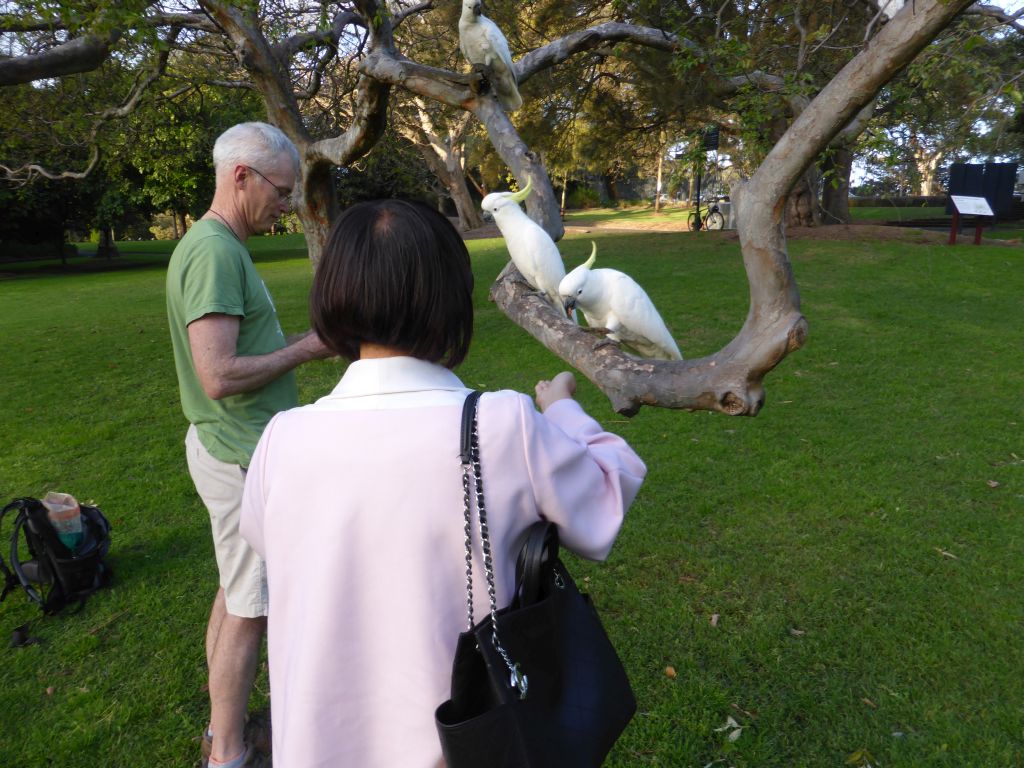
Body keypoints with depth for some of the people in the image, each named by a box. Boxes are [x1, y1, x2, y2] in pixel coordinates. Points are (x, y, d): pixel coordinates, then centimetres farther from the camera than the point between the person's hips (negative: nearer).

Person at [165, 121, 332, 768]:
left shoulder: (218, 246, 12)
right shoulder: (215, 253, -20)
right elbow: (220, 375, -26)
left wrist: (304, 341, 9)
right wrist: (305, 349, -15)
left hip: (236, 447, 10)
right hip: (244, 455, -10)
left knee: (236, 592, 19)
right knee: (251, 608, 3)